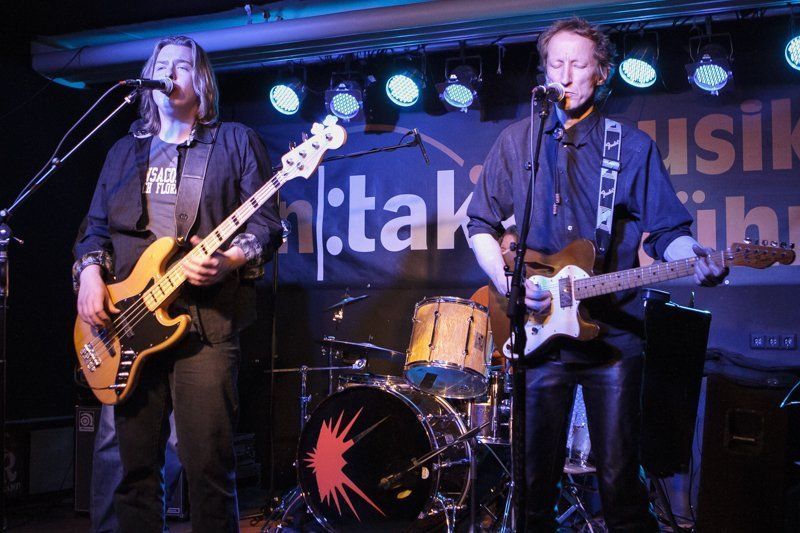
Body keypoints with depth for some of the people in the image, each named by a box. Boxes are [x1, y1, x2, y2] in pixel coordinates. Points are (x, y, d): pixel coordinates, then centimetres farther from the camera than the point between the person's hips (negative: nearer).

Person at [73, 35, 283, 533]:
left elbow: (267, 224, -2)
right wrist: (90, 274, 1)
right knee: (137, 464, 9)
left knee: (209, 467, -6)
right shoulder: (125, 151, 21)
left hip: (207, 321, -4)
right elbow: (96, 227, 20)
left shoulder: (237, 142, 6)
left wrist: (230, 260, -19)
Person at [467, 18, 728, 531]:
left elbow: (667, 229, 2)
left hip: (613, 332, -1)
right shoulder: (515, 142, 7)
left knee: (620, 477, 4)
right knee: (536, 476, 8)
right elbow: (482, 224, 10)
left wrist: (693, 258, -20)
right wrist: (508, 281, -6)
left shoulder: (633, 147, 3)